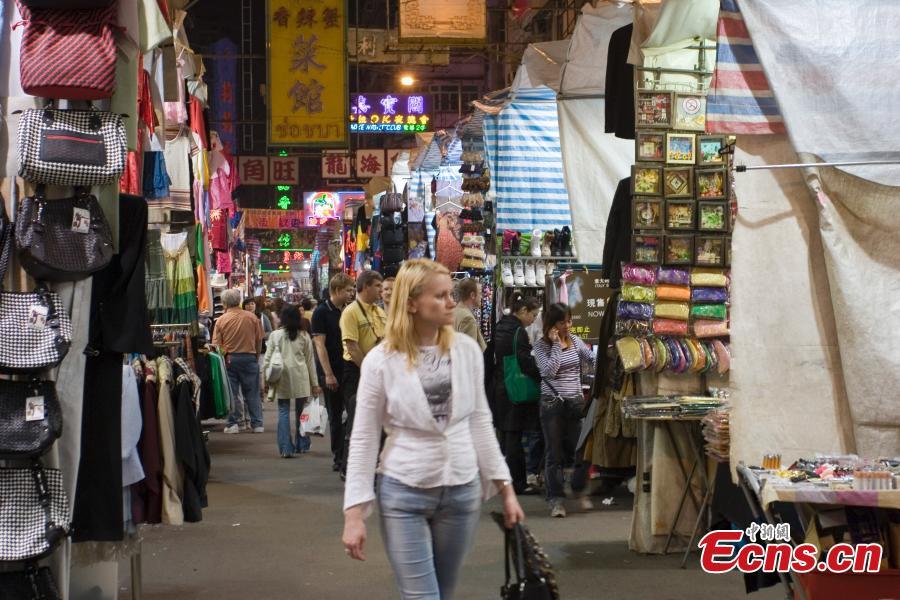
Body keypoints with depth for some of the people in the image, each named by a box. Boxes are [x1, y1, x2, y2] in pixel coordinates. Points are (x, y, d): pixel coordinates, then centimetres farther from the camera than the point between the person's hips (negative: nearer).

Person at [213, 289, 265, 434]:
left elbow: (216, 344, -5)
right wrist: (256, 356, 16)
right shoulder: (252, 317, -2)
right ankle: (257, 423, 8)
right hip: (249, 357, 1)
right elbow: (259, 340, 3)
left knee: (231, 393, 7)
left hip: (229, 358, -1)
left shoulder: (221, 320, -5)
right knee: (252, 392, 8)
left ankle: (233, 423, 6)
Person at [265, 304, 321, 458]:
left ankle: (286, 448, -5)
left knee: (283, 412, 2)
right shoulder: (304, 336, 2)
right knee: (301, 411, 12)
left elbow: (268, 358, 1)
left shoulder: (275, 335, 0)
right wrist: (314, 383, 11)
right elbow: (310, 360, 6)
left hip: (282, 378, -1)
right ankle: (301, 445, 20)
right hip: (300, 379, 1)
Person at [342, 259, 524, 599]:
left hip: (463, 490, 3)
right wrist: (355, 511, -8)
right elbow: (364, 440, -5)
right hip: (403, 493, -3)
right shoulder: (381, 361, -10)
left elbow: (480, 421, 8)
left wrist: (504, 486, 7)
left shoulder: (467, 350, 0)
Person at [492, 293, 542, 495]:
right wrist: (542, 381, -8)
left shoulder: (500, 327, 11)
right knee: (514, 438, -3)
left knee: (506, 436, 15)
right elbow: (526, 363, -19)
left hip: (500, 388, 9)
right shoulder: (518, 331, -16)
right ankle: (518, 483, 3)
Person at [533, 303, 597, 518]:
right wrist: (556, 344, -15)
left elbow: (593, 359, 14)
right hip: (552, 403, -4)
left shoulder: (574, 340, 7)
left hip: (576, 402, 4)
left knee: (583, 450, 3)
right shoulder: (541, 346, -5)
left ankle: (579, 489, 26)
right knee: (555, 454, 1)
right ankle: (556, 499, 9)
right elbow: (550, 370, -17)